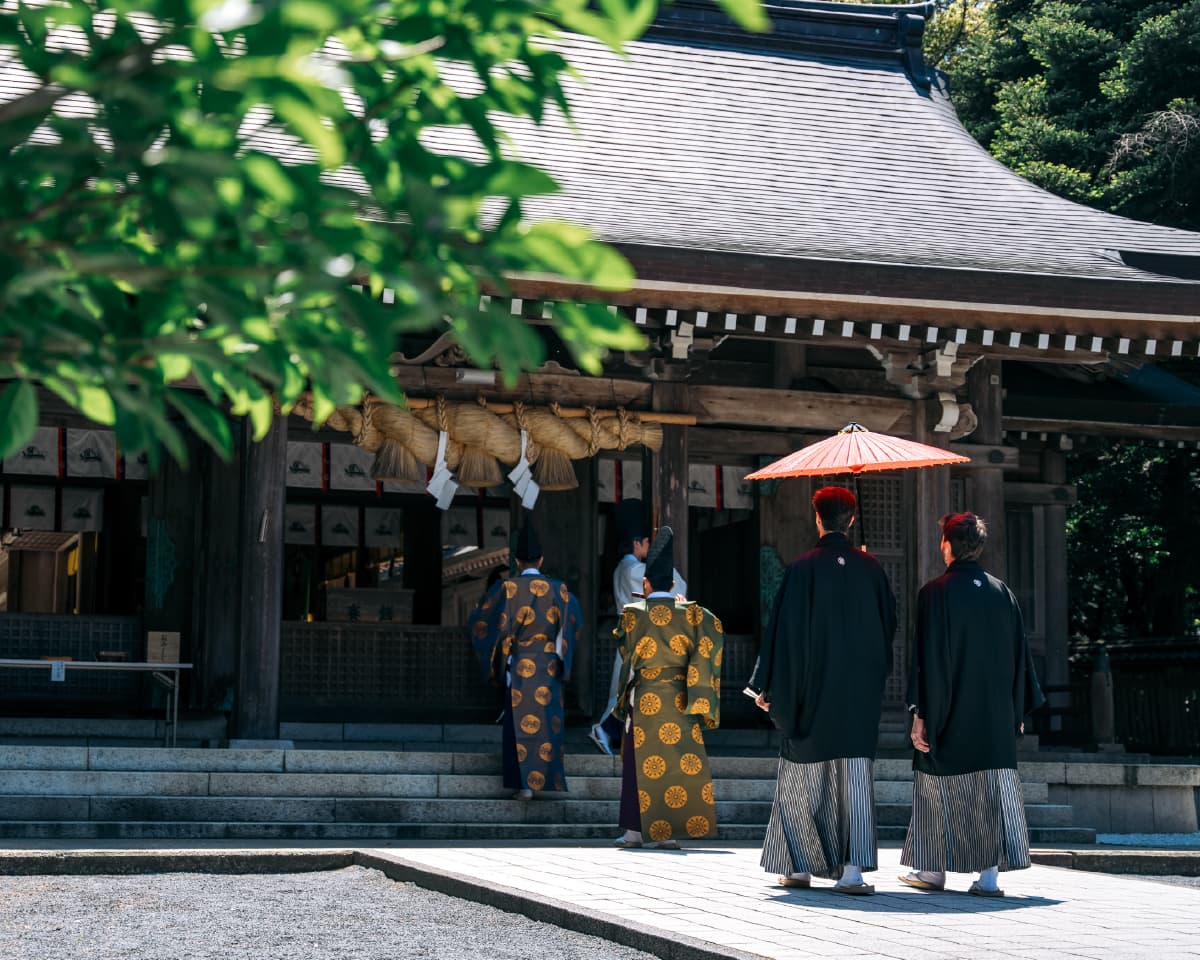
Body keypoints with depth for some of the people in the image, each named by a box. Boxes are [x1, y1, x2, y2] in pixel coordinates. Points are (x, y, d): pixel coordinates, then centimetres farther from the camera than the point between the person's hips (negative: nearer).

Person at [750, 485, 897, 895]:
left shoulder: (803, 569, -8)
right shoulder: (870, 568, 2)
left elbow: (783, 630, -7)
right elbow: (889, 624, 10)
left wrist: (767, 686, -2)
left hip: (814, 691, -2)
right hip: (862, 691, 2)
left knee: (801, 781, 10)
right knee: (857, 781, 0)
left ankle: (801, 866, 15)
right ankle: (853, 869, -10)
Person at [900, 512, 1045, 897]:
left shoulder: (935, 593, -9)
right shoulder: (1002, 593, 6)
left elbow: (928, 657, -11)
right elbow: (1019, 653, 9)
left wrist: (921, 714, -9)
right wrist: (1018, 710, 15)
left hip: (950, 715, -3)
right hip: (996, 714, 4)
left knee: (938, 791, 9)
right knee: (993, 789, 3)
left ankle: (934, 869, 16)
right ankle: (990, 874, -1)